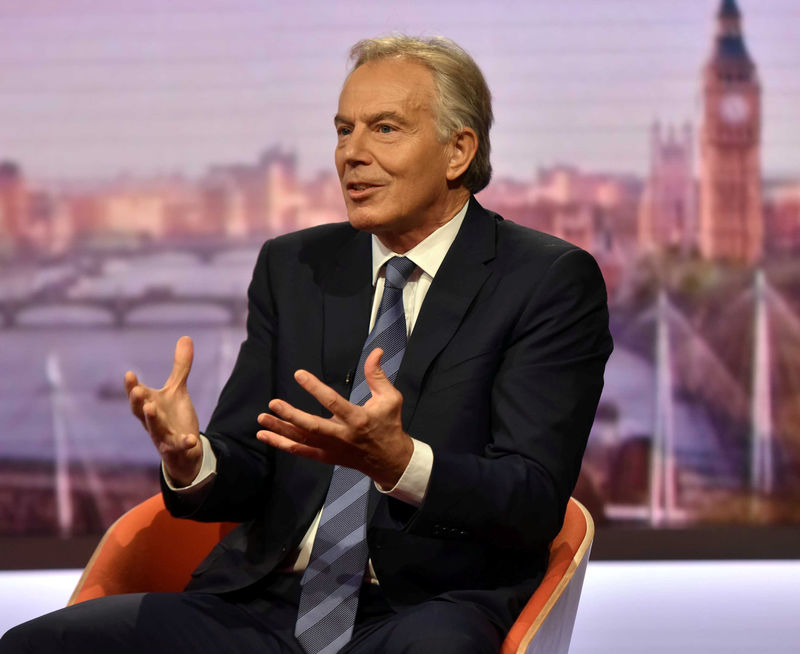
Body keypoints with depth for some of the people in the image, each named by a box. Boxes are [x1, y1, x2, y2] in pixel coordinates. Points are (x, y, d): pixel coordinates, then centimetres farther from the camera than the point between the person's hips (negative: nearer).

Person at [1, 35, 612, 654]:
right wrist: (191, 460, -13)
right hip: (267, 603, 4)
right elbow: (245, 475, 12)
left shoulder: (552, 282, 0)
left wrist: (397, 460, -28)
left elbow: (535, 505, -10)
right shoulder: (292, 267, 15)